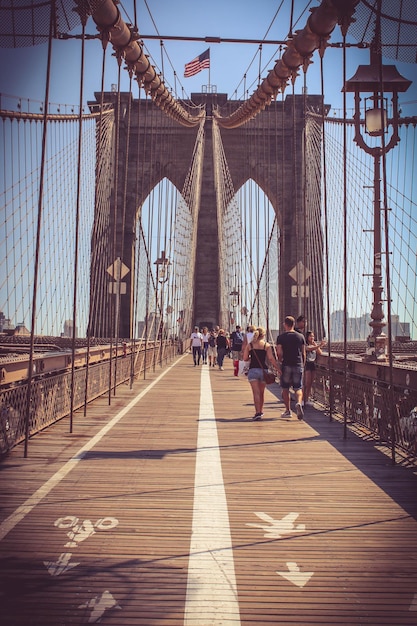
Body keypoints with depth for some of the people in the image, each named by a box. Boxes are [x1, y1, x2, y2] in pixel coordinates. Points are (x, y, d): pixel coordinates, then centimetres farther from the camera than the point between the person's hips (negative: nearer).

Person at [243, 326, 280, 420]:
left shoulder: (249, 345, 5)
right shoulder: (267, 345, 1)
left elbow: (245, 358, 4)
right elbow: (271, 359, -7)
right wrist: (279, 369, -4)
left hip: (253, 370, 0)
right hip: (263, 370, 1)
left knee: (256, 392, -5)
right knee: (261, 393, 17)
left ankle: (258, 412, -18)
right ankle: (261, 411, 30)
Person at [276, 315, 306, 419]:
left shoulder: (281, 337, -2)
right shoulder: (300, 336, 6)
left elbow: (279, 353, -8)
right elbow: (303, 353, 8)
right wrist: (303, 365, 18)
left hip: (286, 365, -2)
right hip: (298, 365, 2)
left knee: (285, 388, 9)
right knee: (298, 388, 7)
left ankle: (288, 411, 12)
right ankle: (299, 403, -21)